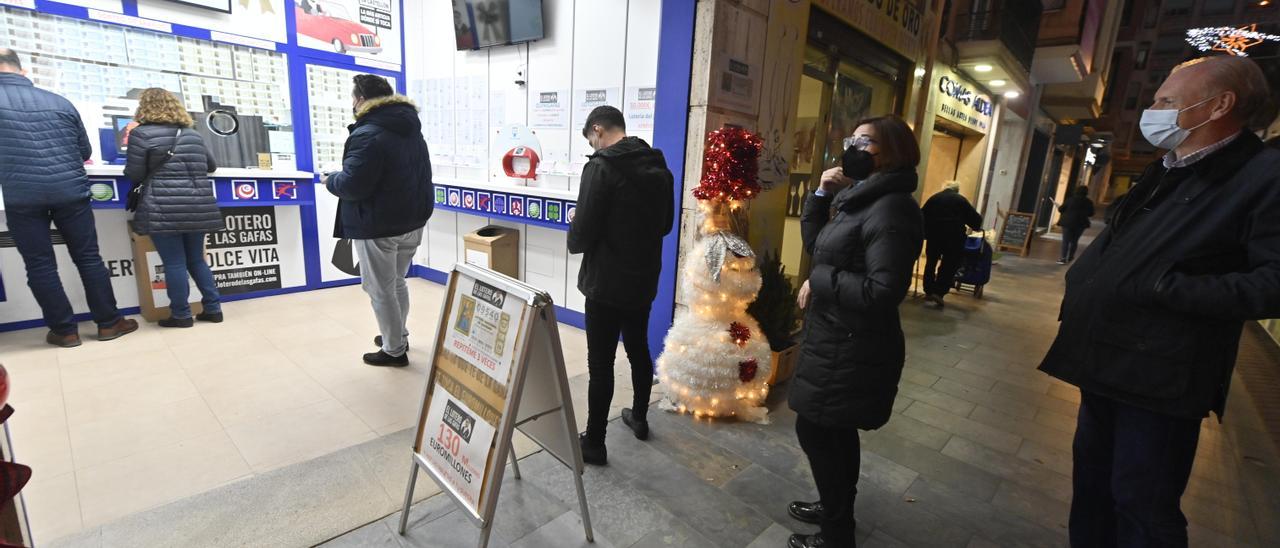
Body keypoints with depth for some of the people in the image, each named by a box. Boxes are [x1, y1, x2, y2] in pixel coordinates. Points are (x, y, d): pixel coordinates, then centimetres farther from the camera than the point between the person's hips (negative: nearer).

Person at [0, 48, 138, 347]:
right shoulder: (60, 102, 10)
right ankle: (109, 323, 10)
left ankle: (65, 330, 10)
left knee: (40, 266, 6)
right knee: (89, 258, 7)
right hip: (70, 192, 2)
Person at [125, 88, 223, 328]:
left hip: (165, 210, -5)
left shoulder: (141, 134, -2)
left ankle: (181, 315, 8)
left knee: (174, 263, 1)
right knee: (196, 260, 14)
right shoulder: (193, 134, 14)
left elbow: (134, 175, -1)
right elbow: (211, 166, 27)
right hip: (198, 207, 5)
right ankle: (213, 309, 13)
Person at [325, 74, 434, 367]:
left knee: (380, 290, 4)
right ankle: (398, 336, 35)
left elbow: (352, 185, -22)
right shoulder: (411, 129, 11)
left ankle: (394, 350, 15)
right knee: (397, 282, 22)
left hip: (378, 227, -9)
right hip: (412, 221, 9)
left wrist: (331, 181, 0)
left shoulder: (367, 134, -18)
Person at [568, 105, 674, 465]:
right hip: (644, 281, 7)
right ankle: (639, 418, 40)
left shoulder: (601, 167, -17)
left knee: (601, 363, 4)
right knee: (639, 350, 22)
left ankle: (594, 442, 17)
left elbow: (581, 238, -20)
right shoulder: (660, 168, 5)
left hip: (606, 284, -7)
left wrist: (575, 228, 2)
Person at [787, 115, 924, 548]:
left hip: (852, 347, -9)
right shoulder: (862, 198, 9)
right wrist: (822, 195, 0)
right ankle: (837, 510, 41)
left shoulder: (892, 208, -20)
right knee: (835, 430, 21)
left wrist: (818, 279, -17)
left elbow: (882, 292, -27)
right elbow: (815, 243, 13)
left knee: (814, 429, 3)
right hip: (840, 339, 9)